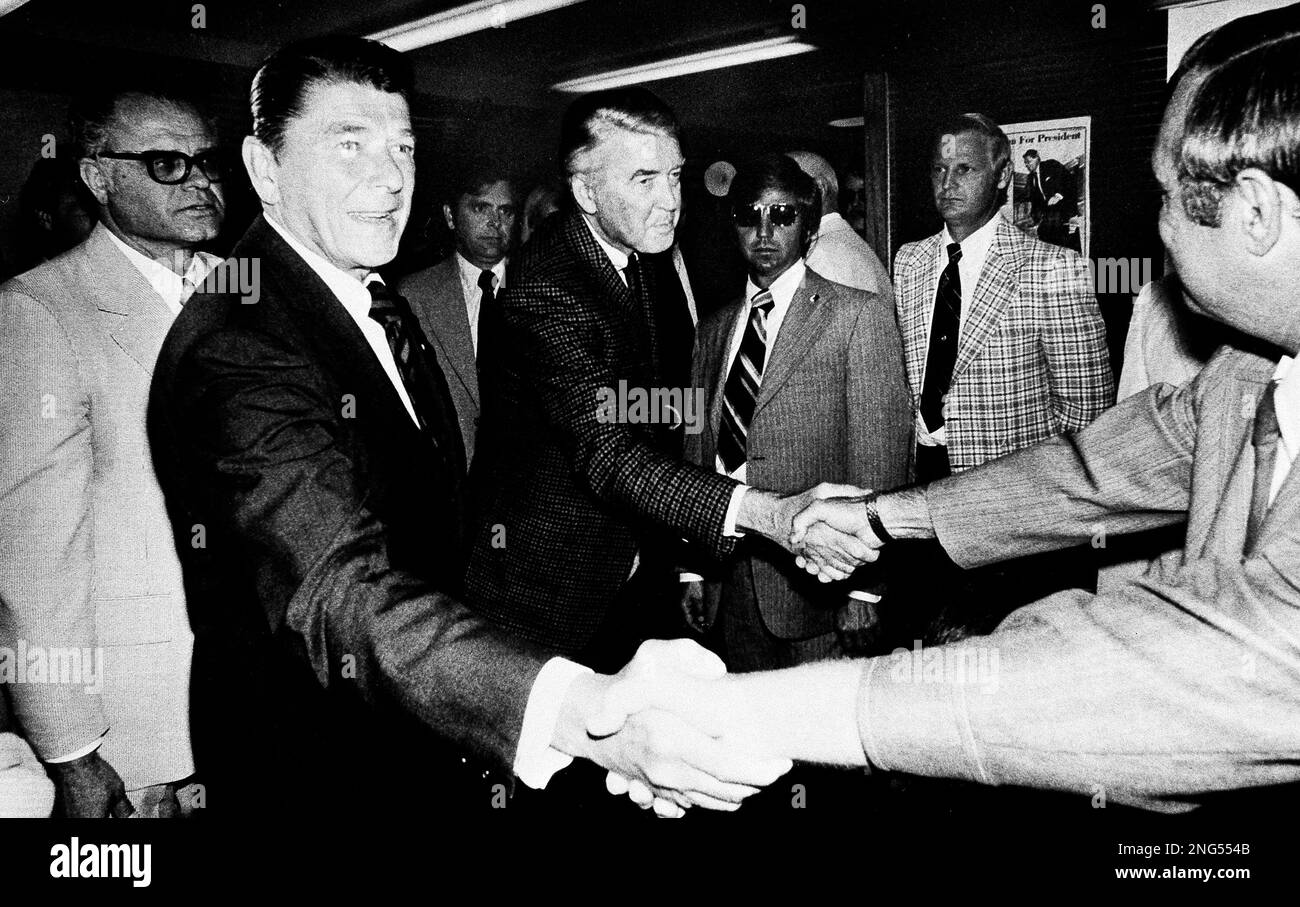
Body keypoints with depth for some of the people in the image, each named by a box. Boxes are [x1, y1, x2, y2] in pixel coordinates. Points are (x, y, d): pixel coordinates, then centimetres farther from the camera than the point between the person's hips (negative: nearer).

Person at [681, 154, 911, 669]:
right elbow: (698, 450, 14)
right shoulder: (713, 331, 14)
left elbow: (879, 458, -8)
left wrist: (863, 593, -13)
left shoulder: (860, 316, -4)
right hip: (728, 586, 5)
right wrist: (691, 570, 8)